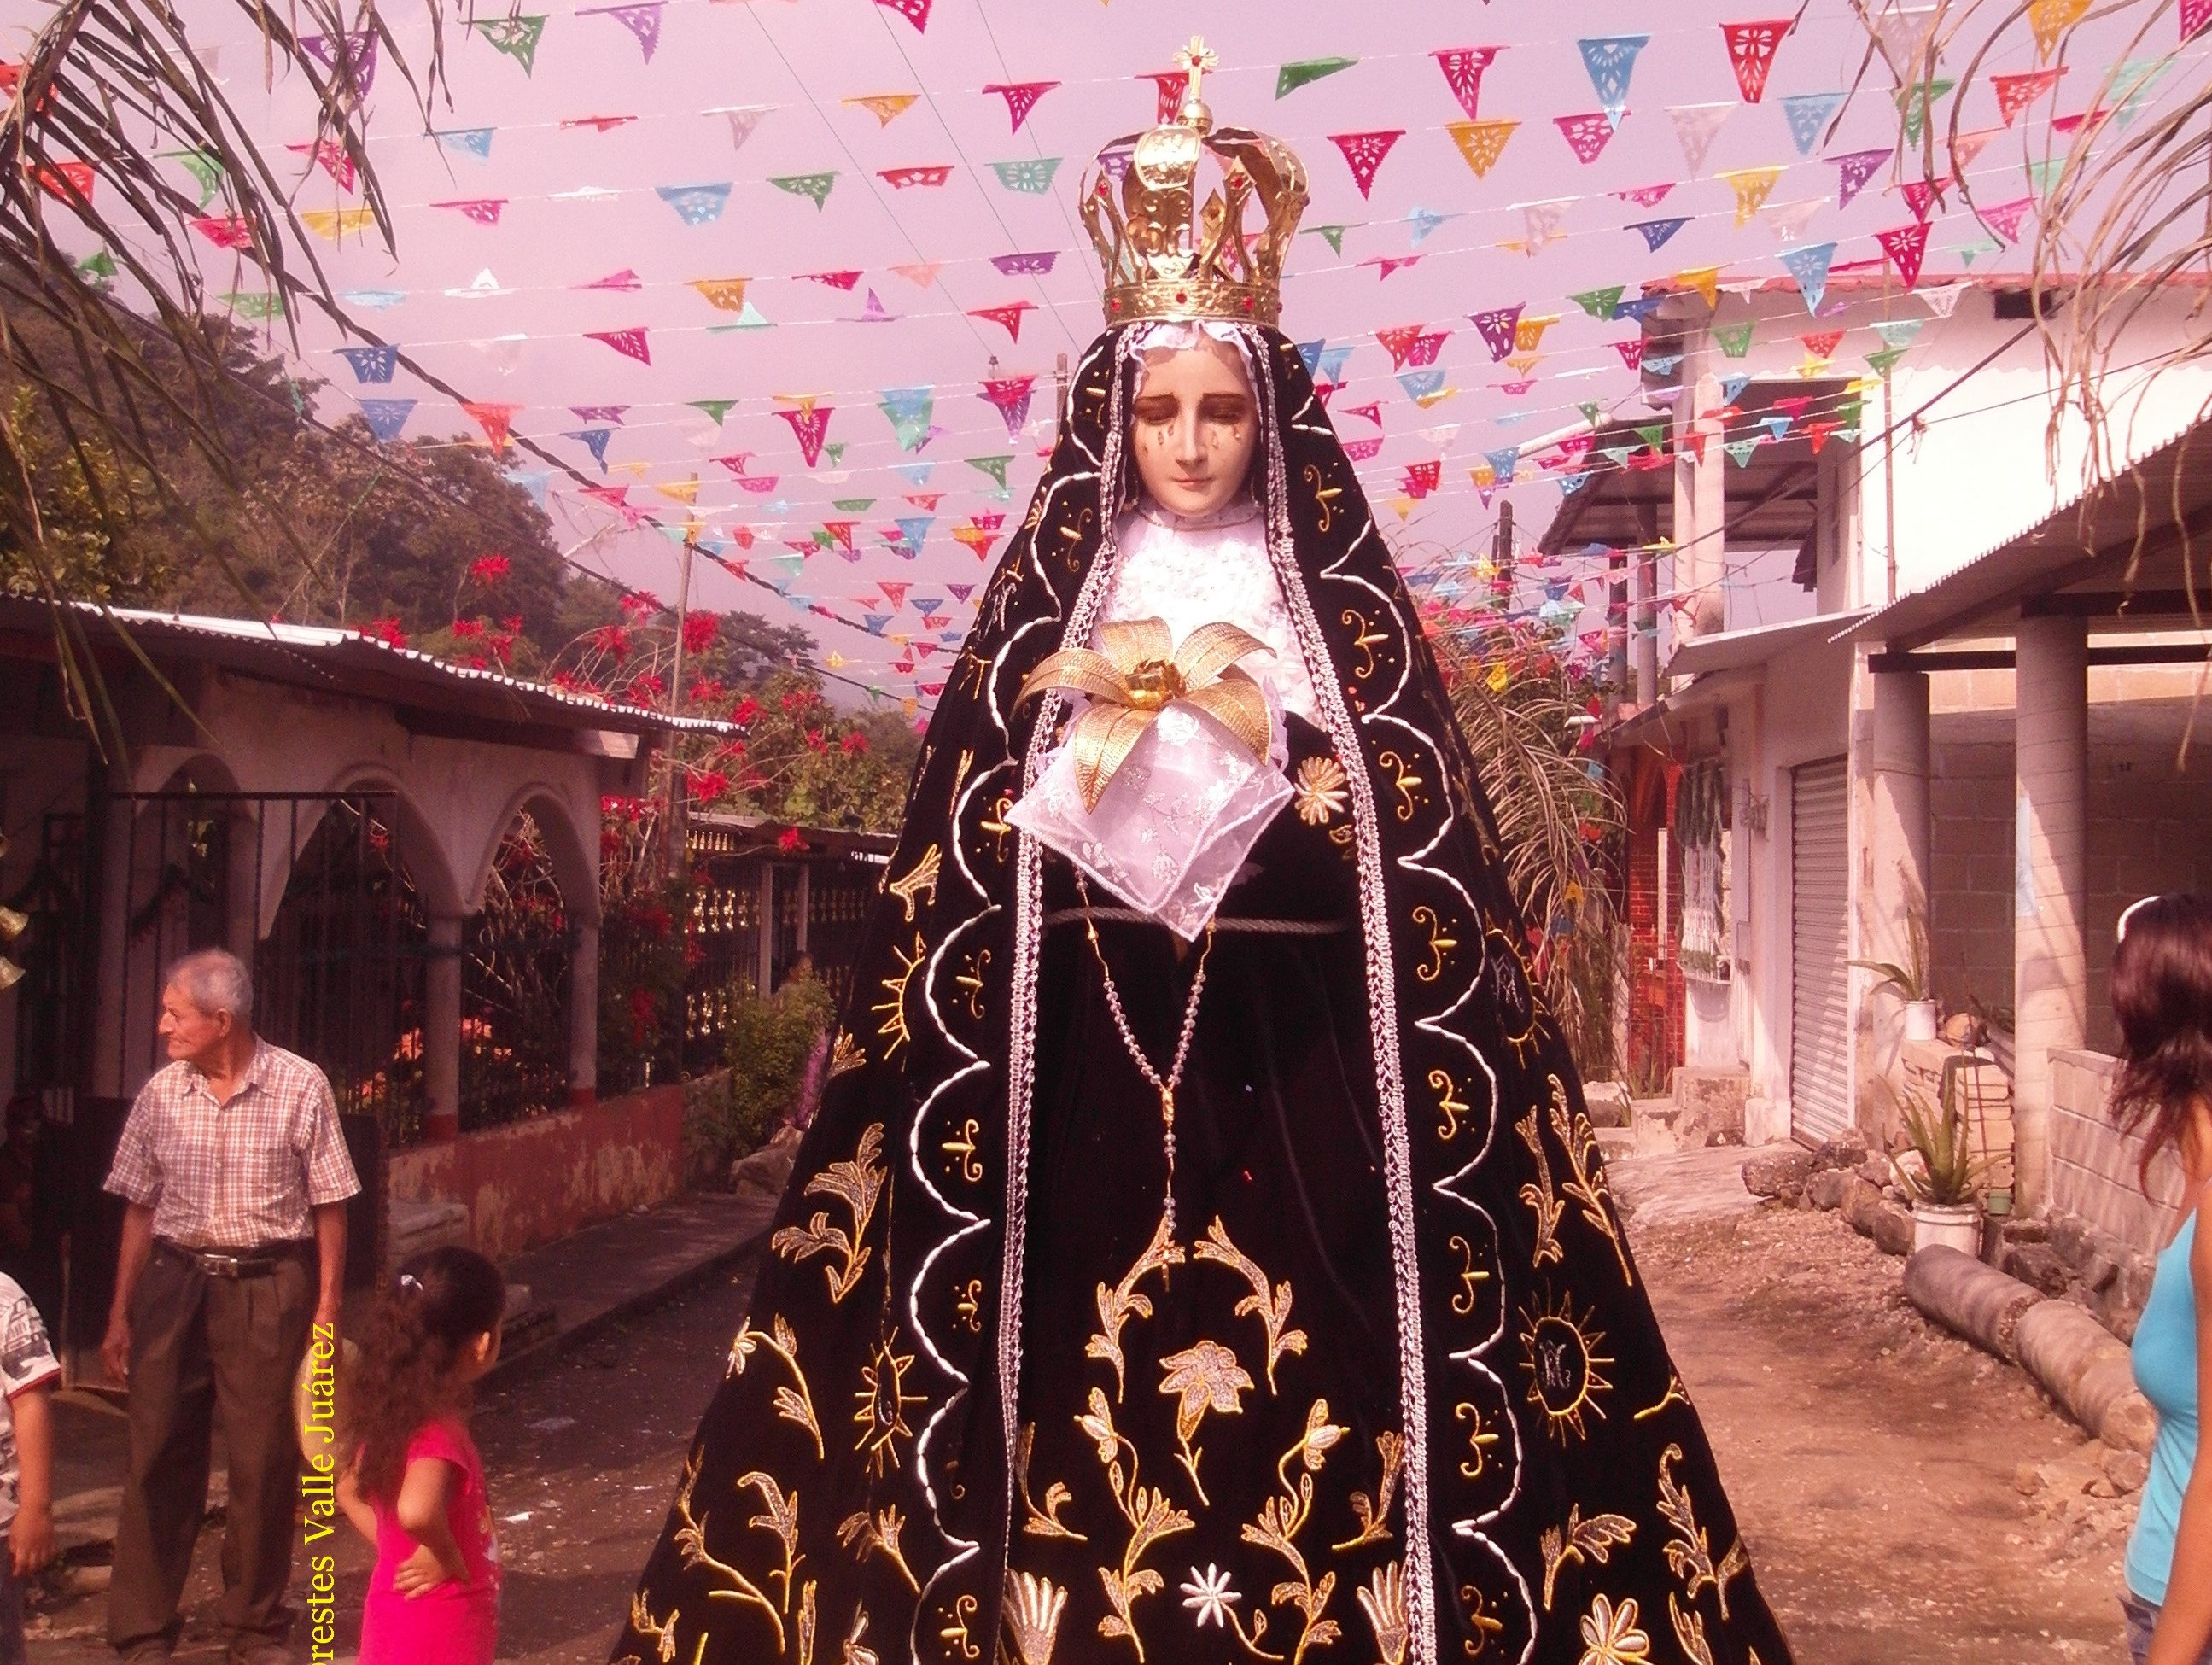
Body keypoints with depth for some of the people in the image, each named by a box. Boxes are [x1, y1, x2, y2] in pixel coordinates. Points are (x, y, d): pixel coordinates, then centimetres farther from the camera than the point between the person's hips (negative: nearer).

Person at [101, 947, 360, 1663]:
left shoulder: (299, 1087, -5)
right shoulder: (162, 1093, 4)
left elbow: (329, 1207, -2)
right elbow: (140, 1209, 9)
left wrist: (326, 1309, -5)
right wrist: (121, 1314, 8)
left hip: (268, 1287, -2)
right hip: (175, 1282, 2)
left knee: (264, 1463, 5)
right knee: (158, 1457, 5)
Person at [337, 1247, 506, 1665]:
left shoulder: (394, 1413, 2)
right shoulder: (439, 1430, -26)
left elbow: (349, 1490, 17)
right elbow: (416, 1511, -45)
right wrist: (446, 1557, -26)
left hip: (399, 1620, 9)